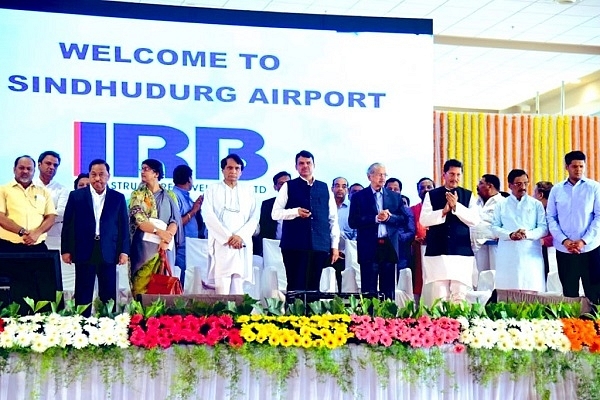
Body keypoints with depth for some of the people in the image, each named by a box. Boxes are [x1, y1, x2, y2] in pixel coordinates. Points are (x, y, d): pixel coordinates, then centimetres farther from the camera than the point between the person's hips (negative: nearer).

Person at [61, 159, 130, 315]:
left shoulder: (118, 198, 7)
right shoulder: (76, 196, 5)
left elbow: (124, 226, 7)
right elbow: (68, 224, 5)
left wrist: (124, 251, 0)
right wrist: (66, 250, 0)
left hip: (108, 254, 1)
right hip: (84, 253, -1)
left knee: (109, 296, 4)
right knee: (83, 296, 3)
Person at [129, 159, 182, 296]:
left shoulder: (169, 196, 10)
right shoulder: (137, 194, 7)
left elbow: (175, 220, 1)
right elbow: (139, 220, -7)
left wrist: (166, 237, -17)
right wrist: (159, 232, -20)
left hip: (165, 246, 1)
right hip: (144, 245, -1)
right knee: (142, 282, -6)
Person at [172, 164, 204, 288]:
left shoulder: (187, 197, 15)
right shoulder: (175, 196, -9)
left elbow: (199, 226, 15)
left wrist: (198, 207, 2)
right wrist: (193, 211, -11)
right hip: (182, 249, -8)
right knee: (181, 285, -8)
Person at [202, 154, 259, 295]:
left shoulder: (248, 191, 17)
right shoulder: (213, 190, 10)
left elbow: (254, 217, 9)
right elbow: (209, 216, -1)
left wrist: (240, 236, -7)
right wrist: (227, 237, -9)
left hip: (242, 245, 2)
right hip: (221, 244, -2)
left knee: (238, 288, -2)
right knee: (221, 287, -12)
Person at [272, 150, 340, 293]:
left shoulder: (324, 188, 15)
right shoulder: (289, 187, 7)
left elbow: (333, 218, 15)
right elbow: (275, 213, 2)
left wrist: (335, 245, 9)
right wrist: (296, 212, -14)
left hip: (320, 246, 3)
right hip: (294, 245, -2)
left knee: (314, 286, 3)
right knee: (296, 286, -5)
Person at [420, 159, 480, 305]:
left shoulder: (468, 196, 11)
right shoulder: (432, 195, 10)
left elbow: (475, 220, -1)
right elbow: (423, 220, -1)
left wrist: (456, 206, -11)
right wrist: (443, 211, -12)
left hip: (461, 253, 1)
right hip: (437, 252, 0)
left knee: (460, 295, -2)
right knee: (439, 295, -4)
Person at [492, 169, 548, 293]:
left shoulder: (536, 204, 12)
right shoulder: (501, 205, 13)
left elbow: (543, 228, 5)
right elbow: (495, 228, 6)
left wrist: (527, 234, -14)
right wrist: (510, 235, -12)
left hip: (530, 255, 0)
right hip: (508, 256, 0)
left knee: (530, 291, -6)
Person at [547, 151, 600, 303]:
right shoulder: (556, 189, 6)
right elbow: (551, 218, 4)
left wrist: (584, 241, -13)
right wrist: (564, 241, -9)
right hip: (564, 250, 2)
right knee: (569, 293, 8)